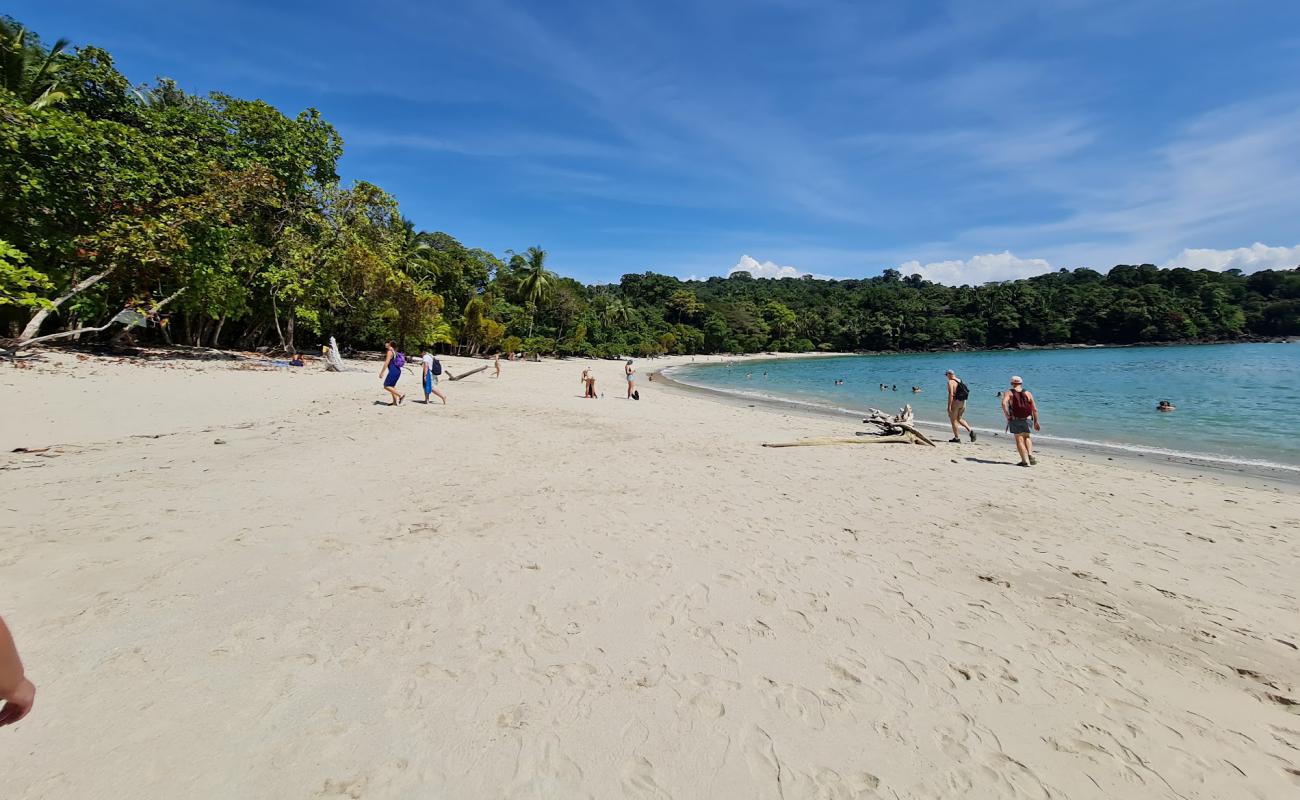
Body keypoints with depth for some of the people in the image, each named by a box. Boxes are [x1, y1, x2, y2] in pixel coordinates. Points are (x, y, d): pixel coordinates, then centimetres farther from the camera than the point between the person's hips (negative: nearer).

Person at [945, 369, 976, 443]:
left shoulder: (950, 382, -13)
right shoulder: (960, 381, 12)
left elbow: (951, 394, -22)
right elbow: (966, 392, 15)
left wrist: (949, 406, -22)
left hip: (955, 401, -8)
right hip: (963, 402, 8)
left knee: (953, 420, 4)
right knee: (959, 419, 21)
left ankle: (957, 438, 6)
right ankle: (970, 430, 2)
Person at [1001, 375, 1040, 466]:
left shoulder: (1009, 393, 3)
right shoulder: (1028, 393, 9)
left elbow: (1004, 403, -18)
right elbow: (1034, 409, 5)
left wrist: (1008, 416, -13)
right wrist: (1036, 422, 12)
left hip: (1015, 419, -2)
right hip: (1027, 419, 2)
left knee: (1019, 439, 4)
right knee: (1027, 437, 23)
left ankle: (1025, 460, 0)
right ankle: (1030, 455, 7)